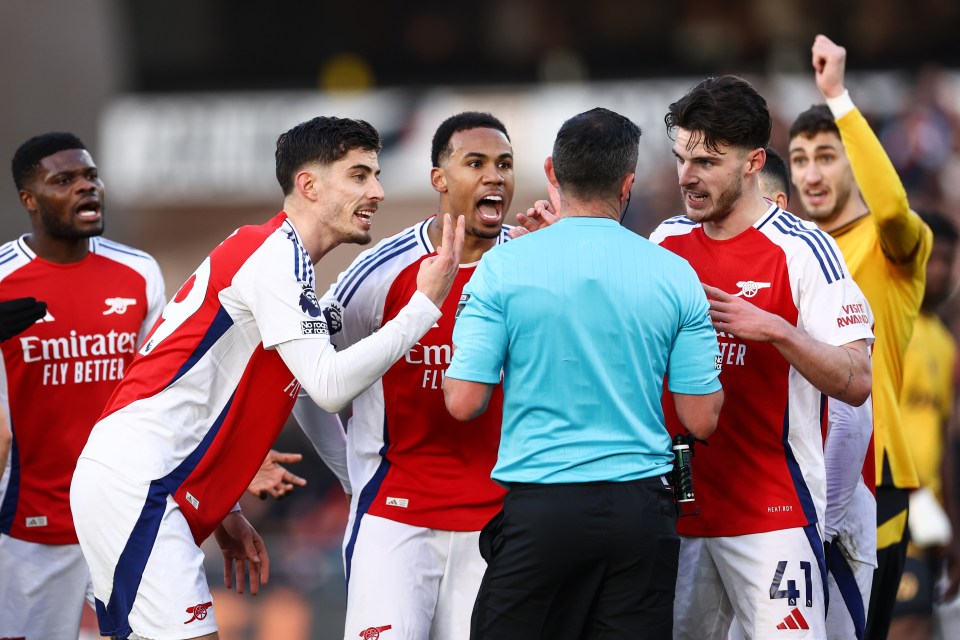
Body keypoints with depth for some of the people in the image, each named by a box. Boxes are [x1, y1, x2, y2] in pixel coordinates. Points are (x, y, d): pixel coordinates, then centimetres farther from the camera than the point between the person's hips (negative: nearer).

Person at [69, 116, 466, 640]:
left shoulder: (282, 256, 20)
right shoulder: (277, 253, -11)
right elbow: (329, 385, -20)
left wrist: (222, 512, 22)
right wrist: (425, 305, -16)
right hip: (131, 483, -11)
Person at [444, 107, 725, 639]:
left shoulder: (503, 266, -4)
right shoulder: (675, 275, 0)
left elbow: (463, 403, -6)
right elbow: (701, 420, 2)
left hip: (539, 507, -2)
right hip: (639, 508, 2)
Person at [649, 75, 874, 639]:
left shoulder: (802, 249, -8)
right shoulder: (668, 242, 8)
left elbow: (855, 383, -10)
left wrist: (776, 330, -25)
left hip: (772, 515, -5)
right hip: (678, 506, 5)